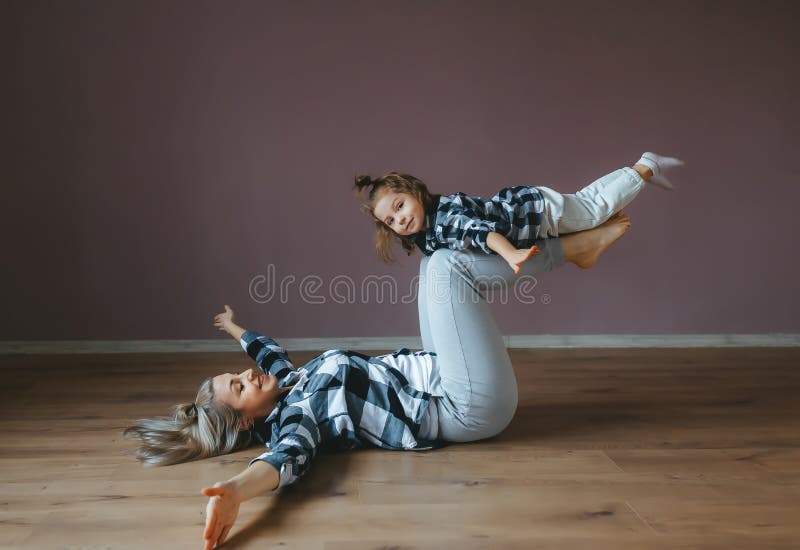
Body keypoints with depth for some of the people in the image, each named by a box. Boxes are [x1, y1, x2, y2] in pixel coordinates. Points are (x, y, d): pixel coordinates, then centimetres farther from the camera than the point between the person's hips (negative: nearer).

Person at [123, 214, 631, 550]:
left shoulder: (296, 387, 8)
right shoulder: (294, 417, -18)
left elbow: (276, 357, 30)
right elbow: (291, 455, -39)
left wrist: (237, 330, 45)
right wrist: (237, 488, -61)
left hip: (434, 378, 10)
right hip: (473, 405, -10)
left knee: (441, 267, 15)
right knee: (445, 266, -18)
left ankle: (570, 247, 20)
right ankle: (573, 246, 0)